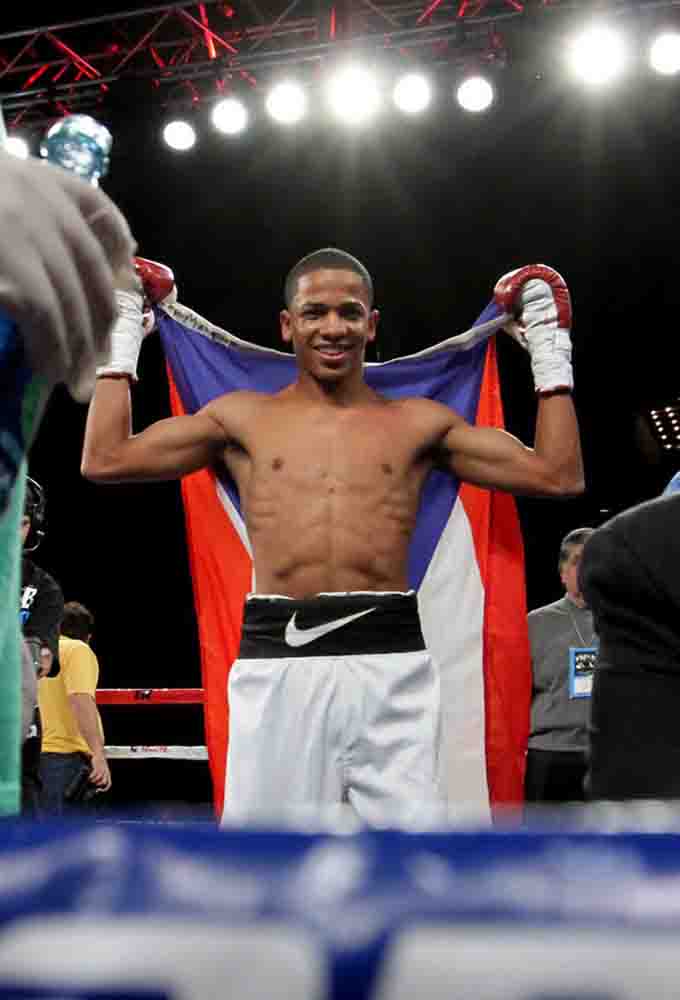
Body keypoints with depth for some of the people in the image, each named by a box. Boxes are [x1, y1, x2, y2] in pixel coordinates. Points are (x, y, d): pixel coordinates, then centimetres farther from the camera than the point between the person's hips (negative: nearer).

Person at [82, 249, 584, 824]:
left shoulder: (418, 422, 13)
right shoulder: (243, 417, 14)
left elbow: (558, 476, 12)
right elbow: (104, 460, 10)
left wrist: (550, 356, 14)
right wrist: (123, 340, 17)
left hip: (391, 659, 0)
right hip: (277, 660, 0)